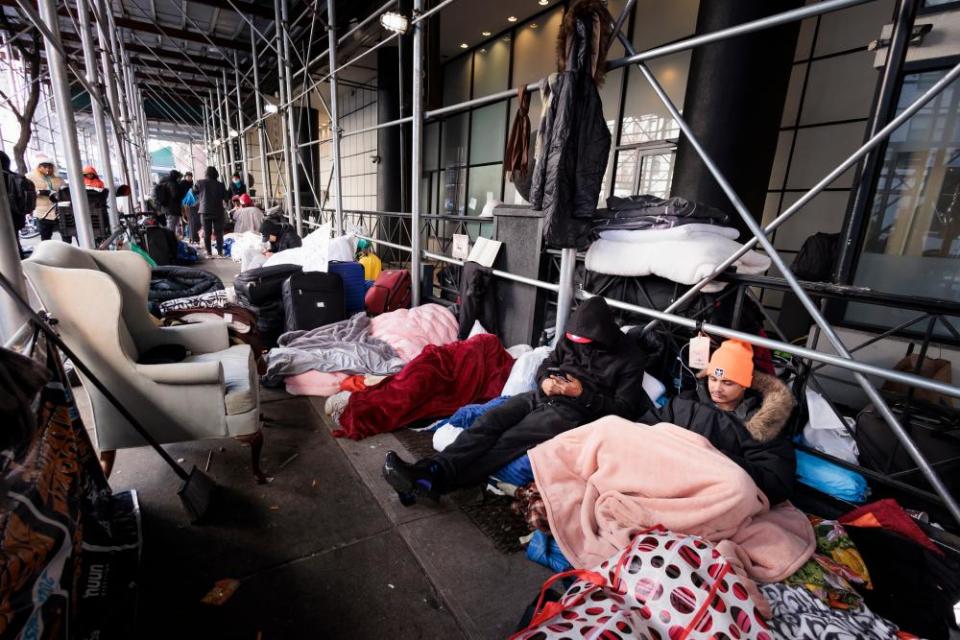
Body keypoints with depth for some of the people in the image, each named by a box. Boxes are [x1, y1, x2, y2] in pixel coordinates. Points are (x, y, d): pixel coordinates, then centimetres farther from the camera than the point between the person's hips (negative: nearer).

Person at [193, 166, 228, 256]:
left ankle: (208, 252, 5)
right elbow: (226, 198, 1)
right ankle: (220, 251, -2)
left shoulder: (200, 183, -1)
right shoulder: (220, 185, -4)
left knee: (206, 232, 6)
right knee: (219, 232, 2)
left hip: (205, 211, 1)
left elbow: (194, 192, 12)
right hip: (218, 211, -1)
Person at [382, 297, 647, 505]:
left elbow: (625, 409, -4)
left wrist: (583, 394, -15)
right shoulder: (571, 338, 13)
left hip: (573, 410, -6)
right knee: (489, 421, -23)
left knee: (510, 441, -28)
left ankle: (432, 480, -37)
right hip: (541, 397, 6)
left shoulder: (630, 359, -2)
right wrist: (544, 381, -3)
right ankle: (431, 469, -36)